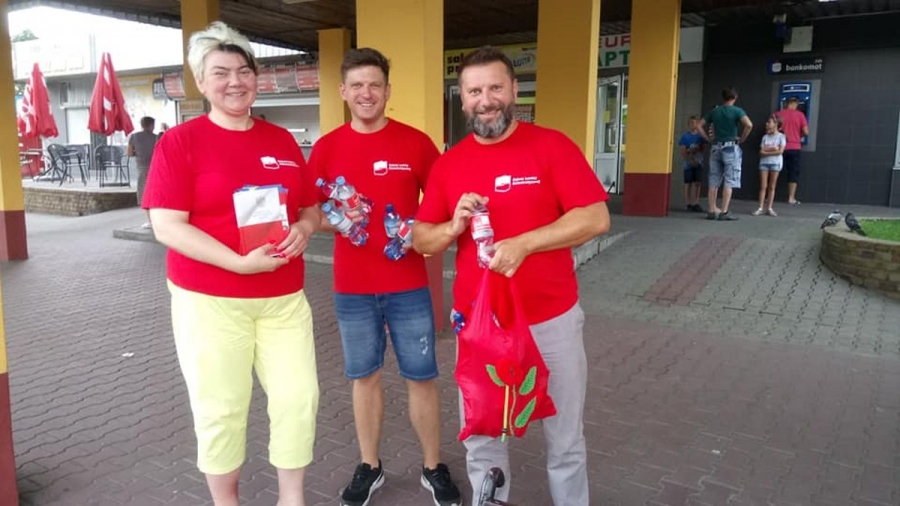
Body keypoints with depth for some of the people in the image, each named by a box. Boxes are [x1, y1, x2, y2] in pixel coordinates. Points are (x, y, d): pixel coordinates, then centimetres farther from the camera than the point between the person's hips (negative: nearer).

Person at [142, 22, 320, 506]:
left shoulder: (282, 140, 8)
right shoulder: (179, 141, -5)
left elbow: (311, 207, 15)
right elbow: (167, 228, -12)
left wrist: (303, 229, -9)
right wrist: (240, 262, -22)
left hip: (284, 297, 4)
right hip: (209, 301, -4)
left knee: (299, 397, 6)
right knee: (220, 410, 6)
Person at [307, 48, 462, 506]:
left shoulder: (416, 143, -3)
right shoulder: (326, 148, 1)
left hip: (409, 286, -1)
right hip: (351, 288, 1)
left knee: (421, 377, 7)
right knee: (364, 376, 13)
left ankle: (434, 468, 26)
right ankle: (369, 466, 31)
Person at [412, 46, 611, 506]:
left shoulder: (553, 146, -6)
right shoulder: (448, 163, 3)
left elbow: (596, 218, -13)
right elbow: (421, 240, 6)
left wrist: (524, 243, -24)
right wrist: (453, 227, -15)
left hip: (553, 320, -2)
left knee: (565, 440, 15)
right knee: (480, 440, 15)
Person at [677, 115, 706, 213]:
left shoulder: (700, 136, 6)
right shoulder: (685, 136, -2)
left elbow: (703, 148, 4)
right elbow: (682, 151, -6)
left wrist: (691, 150, -11)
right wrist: (690, 160, -15)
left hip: (698, 163, 2)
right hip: (688, 163, -2)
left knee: (697, 183, 1)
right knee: (688, 183, 2)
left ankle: (696, 204, 4)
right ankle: (689, 204, 7)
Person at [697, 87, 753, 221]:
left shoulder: (714, 111, 8)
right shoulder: (737, 111, -5)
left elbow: (699, 126, 10)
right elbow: (749, 125, -19)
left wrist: (708, 138, 10)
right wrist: (741, 139, -6)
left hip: (716, 147, 4)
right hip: (731, 147, -4)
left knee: (714, 181, 8)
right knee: (729, 181, -2)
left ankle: (712, 210, 9)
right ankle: (724, 212, -5)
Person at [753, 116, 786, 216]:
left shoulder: (781, 136, 0)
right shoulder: (765, 137, 9)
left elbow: (780, 151, -10)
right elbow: (761, 152, 1)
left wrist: (766, 151, -7)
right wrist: (772, 149, -11)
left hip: (775, 163, -2)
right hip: (764, 162, 2)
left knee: (771, 187, 2)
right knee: (763, 186, -1)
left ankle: (769, 208, 5)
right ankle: (760, 208, -3)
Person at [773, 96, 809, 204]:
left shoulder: (778, 114, 1)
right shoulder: (800, 115, -2)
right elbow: (806, 132, -5)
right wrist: (799, 135, 16)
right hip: (794, 147, -1)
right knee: (794, 173, 5)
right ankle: (791, 198, 3)